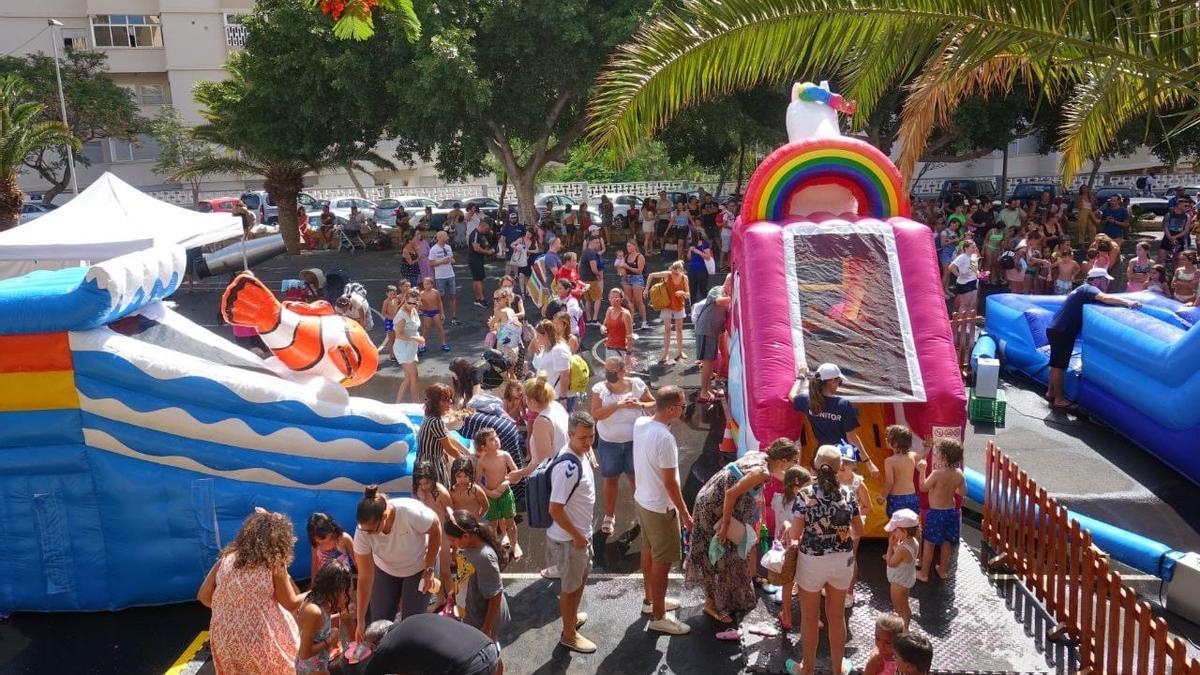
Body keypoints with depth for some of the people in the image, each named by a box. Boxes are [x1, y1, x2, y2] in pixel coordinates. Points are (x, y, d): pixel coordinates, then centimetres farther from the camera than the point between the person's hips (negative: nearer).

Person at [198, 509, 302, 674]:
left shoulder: (227, 557, -2)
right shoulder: (274, 564, -14)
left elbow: (204, 596, 5)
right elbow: (292, 604, -4)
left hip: (226, 641, 5)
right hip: (261, 644, -5)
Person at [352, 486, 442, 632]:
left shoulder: (410, 511, -39)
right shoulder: (362, 532, -29)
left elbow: (435, 530, -18)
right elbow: (365, 578, -22)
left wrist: (429, 569, -16)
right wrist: (360, 621, -18)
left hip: (419, 568, -2)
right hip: (385, 570, 2)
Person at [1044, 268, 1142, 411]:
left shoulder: (1085, 290, 20)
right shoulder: (1089, 288, -11)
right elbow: (1105, 298, -30)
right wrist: (1128, 302, -34)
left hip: (1058, 329, 10)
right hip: (1061, 331, -10)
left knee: (1057, 363, 18)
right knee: (1059, 365, -6)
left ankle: (1051, 393, 29)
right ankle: (1059, 400, -2)